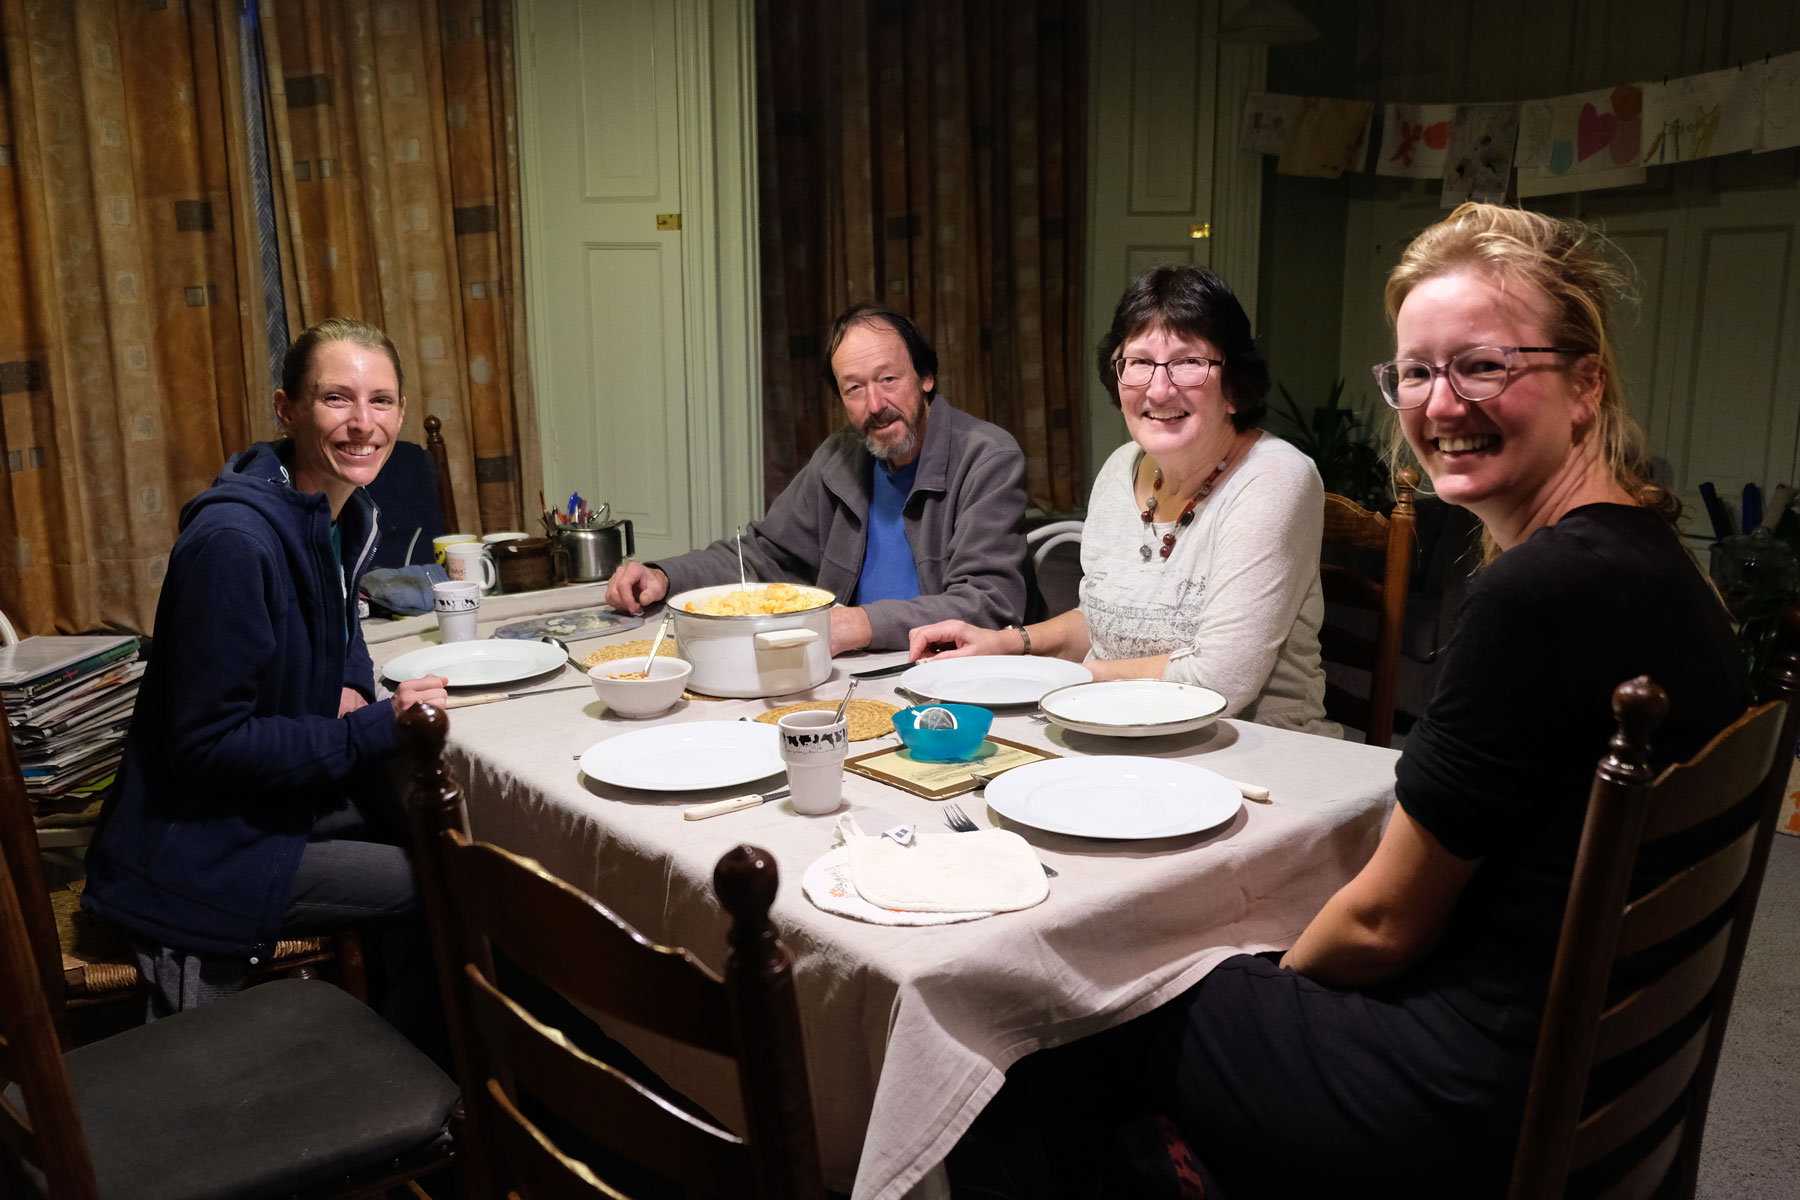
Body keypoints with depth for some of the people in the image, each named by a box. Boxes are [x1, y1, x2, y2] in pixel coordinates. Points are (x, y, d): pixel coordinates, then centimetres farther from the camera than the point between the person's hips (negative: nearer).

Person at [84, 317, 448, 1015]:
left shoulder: (348, 514, 2)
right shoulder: (232, 542, -27)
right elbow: (208, 742, -24)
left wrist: (352, 682, 0)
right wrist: (375, 730, -26)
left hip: (284, 795, 9)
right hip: (199, 859, -9)